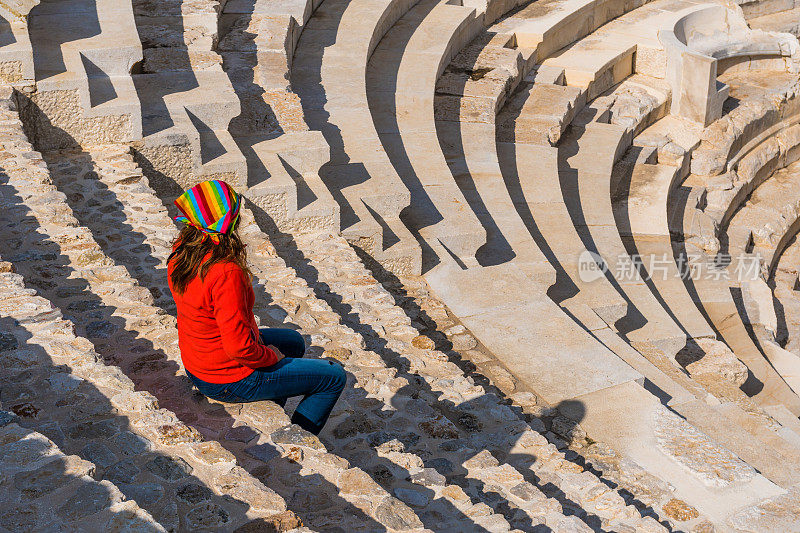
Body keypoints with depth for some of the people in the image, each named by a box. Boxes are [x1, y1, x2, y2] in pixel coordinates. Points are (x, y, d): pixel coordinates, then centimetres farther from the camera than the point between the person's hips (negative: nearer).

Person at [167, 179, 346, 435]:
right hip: (230, 380, -9)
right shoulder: (226, 273, -34)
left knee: (293, 341, 31)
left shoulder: (180, 255, -8)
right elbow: (239, 348, -31)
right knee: (334, 377, 4)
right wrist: (272, 356, -13)